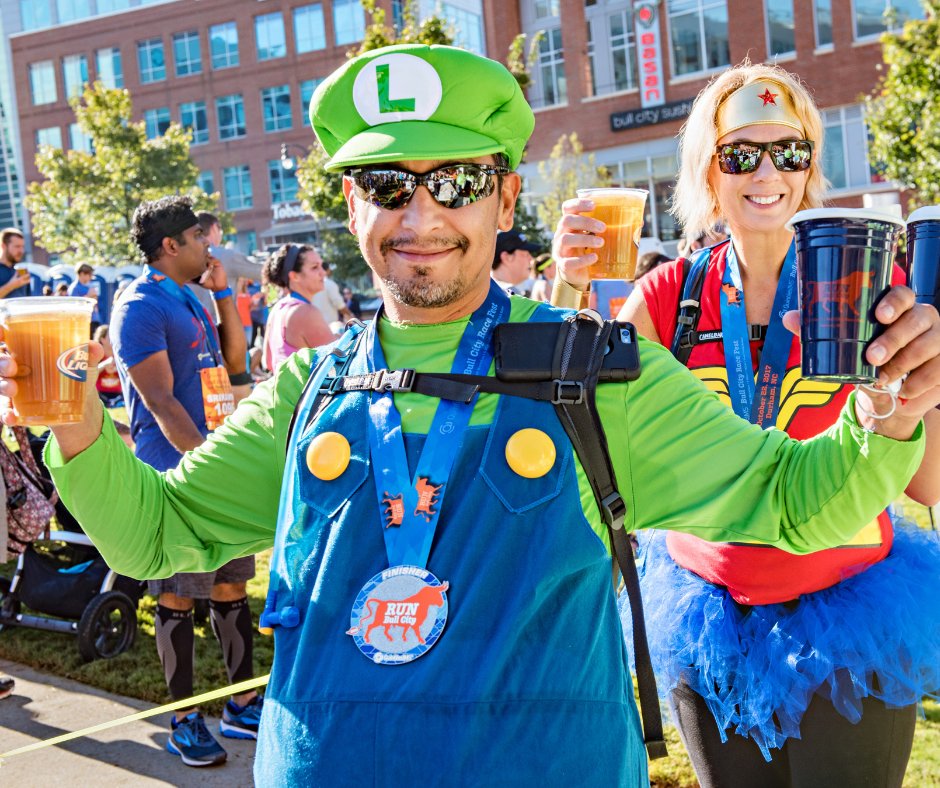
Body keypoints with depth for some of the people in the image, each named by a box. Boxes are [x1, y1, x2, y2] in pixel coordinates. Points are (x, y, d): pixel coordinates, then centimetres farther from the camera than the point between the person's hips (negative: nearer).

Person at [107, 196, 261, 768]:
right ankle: (185, 719, 13)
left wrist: (223, 292, 9)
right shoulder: (141, 306, -12)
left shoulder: (192, 300, 15)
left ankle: (242, 704, 24)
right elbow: (160, 402, -18)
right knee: (178, 596, 1)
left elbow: (234, 361, 16)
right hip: (178, 474, -8)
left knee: (232, 583, 13)